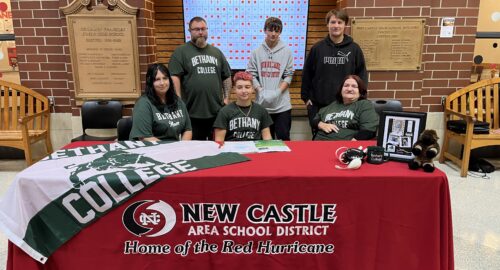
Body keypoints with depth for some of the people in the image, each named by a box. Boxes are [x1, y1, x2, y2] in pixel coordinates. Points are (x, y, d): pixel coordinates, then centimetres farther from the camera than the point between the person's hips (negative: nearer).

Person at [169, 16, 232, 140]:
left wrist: (226, 98, 7)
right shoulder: (181, 52, -1)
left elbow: (226, 77, 17)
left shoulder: (216, 52, 14)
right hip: (192, 113, -4)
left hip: (217, 111, 4)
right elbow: (174, 78, -9)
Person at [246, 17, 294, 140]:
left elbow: (288, 75, 0)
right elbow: (251, 74, 2)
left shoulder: (286, 51, 3)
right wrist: (261, 90, -13)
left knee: (283, 138, 3)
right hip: (263, 104, 1)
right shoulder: (257, 52, 5)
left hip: (282, 104, -1)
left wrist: (278, 91, -13)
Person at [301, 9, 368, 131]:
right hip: (319, 104, 1)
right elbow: (307, 74, 7)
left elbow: (362, 75, 6)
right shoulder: (317, 48, 3)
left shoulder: (354, 49, 2)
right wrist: (306, 97, 5)